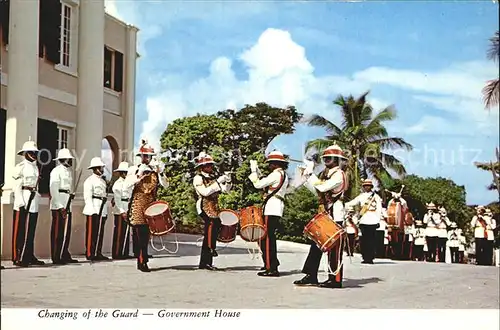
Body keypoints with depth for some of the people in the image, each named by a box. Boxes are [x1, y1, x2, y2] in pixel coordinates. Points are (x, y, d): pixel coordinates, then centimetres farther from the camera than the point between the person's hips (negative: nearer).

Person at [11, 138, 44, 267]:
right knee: (20, 231, -4)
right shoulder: (20, 167, -6)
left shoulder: (35, 167, 16)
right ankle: (17, 258, -1)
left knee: (31, 231, 10)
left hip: (34, 204, 7)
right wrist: (21, 203, -17)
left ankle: (29, 257, 15)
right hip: (23, 203, -7)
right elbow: (17, 187, -11)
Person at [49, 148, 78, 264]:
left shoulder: (69, 171, 17)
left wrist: (72, 193, 8)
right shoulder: (56, 171, -10)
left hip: (68, 204, 8)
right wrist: (60, 207, -20)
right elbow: (53, 189, -16)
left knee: (66, 231, 11)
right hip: (58, 205, -8)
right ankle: (56, 258, -2)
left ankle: (65, 256, 18)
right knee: (58, 232, -5)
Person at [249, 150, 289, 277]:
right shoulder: (284, 174, 19)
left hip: (272, 208, -10)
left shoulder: (276, 174, -12)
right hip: (277, 208, 10)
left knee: (267, 238, -8)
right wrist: (256, 170, 20)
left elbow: (258, 184, -13)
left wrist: (254, 170, -2)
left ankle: (271, 268, -8)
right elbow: (264, 183, 22)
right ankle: (273, 264, 23)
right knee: (270, 237, 17)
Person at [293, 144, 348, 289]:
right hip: (324, 214, 9)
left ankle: (335, 280, 2)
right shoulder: (325, 174, 17)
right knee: (316, 244, 8)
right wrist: (307, 174, 6)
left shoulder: (339, 174, -11)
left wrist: (310, 173, -16)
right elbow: (316, 189, 14)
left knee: (334, 248, -4)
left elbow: (323, 187, -23)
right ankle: (311, 276, 13)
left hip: (335, 216, -9)